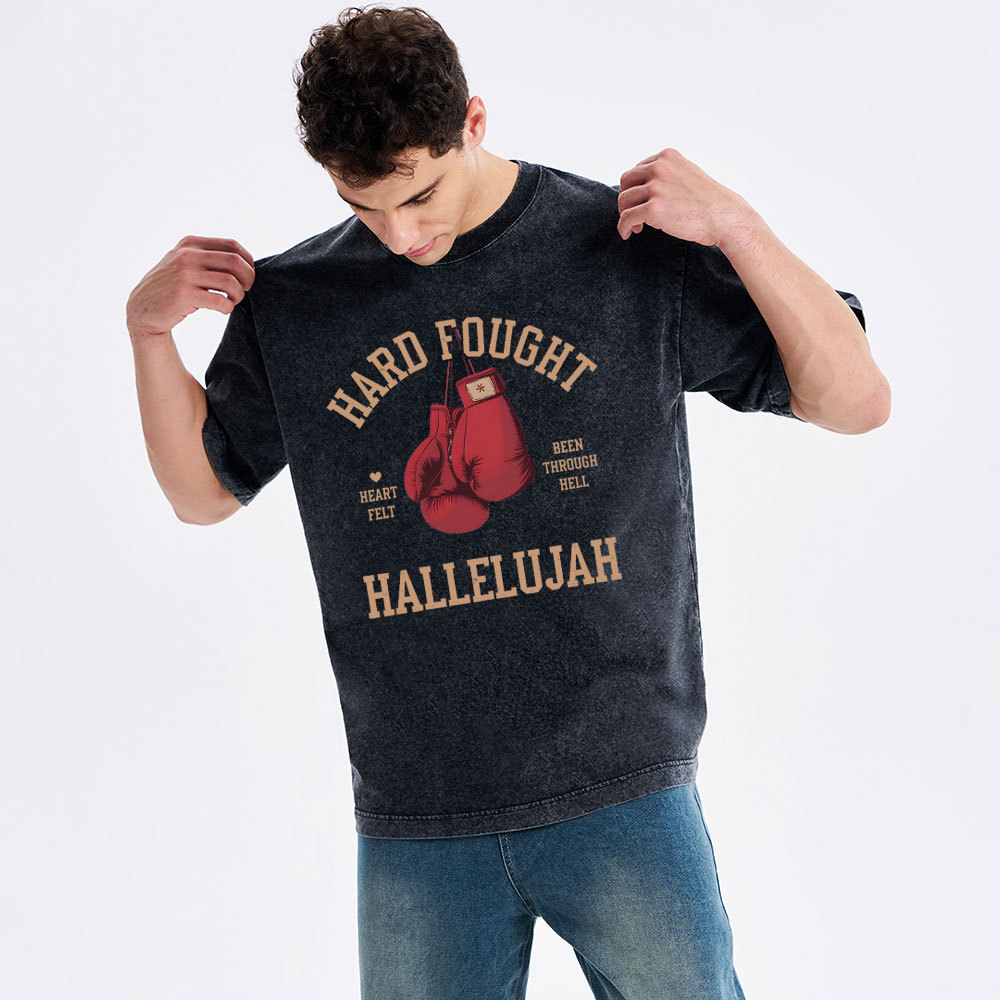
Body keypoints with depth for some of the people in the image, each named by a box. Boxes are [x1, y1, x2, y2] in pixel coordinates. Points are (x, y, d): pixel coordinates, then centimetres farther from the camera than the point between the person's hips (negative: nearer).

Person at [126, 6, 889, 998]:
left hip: (618, 793, -2)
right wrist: (148, 328, 4)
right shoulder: (292, 301, 6)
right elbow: (203, 491, 19)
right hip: (412, 821, 2)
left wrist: (735, 225, -12)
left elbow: (857, 403, 0)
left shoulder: (638, 252, -2)